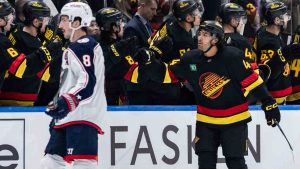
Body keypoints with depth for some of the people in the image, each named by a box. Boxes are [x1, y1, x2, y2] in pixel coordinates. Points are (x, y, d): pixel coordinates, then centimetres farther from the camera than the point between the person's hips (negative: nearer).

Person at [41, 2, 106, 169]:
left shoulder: (85, 46, -9)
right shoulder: (74, 48, 25)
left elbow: (88, 81, -21)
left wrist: (67, 102, -28)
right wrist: (57, 105, 32)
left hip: (83, 116, -11)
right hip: (68, 116, 11)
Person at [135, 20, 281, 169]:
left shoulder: (233, 57, -19)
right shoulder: (191, 59, -6)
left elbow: (252, 80, -16)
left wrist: (269, 104, -17)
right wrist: (150, 62, -14)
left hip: (234, 119, -4)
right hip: (206, 120, 4)